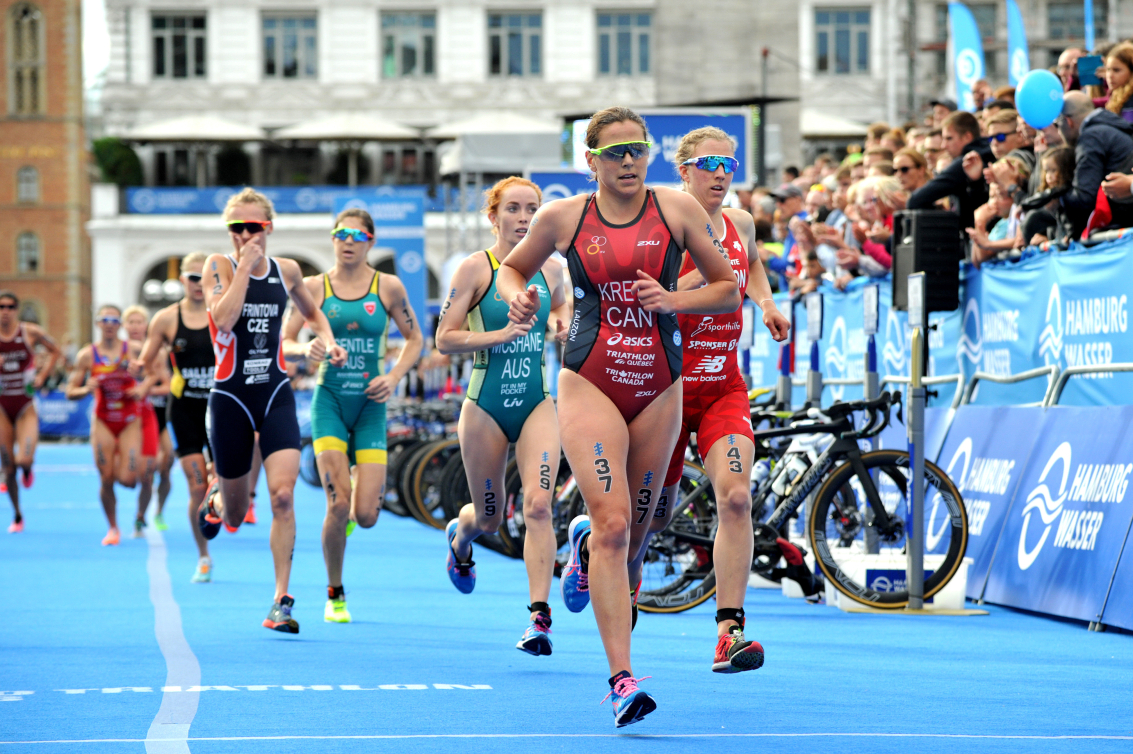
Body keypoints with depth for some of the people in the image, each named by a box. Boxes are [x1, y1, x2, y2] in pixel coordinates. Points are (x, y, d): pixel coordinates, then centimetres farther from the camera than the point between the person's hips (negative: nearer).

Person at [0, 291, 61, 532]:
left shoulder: (31, 332, -5)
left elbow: (56, 352, 10)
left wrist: (42, 377, -1)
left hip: (26, 406, -1)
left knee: (23, 460, -21)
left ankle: (27, 468, 18)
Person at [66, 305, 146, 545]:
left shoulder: (134, 349, -5)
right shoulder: (87, 355, -3)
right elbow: (70, 392, 0)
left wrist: (145, 387, -12)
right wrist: (87, 389, -20)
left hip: (130, 421, 0)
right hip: (103, 422, 0)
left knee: (128, 480, -10)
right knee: (106, 479, -4)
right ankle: (113, 528, 14)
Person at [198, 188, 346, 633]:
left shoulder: (286, 271, 4)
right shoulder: (219, 266, -7)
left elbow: (312, 313, 24)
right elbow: (223, 320, -24)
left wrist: (329, 342, 5)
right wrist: (245, 266, -22)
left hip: (275, 395, 2)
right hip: (230, 397, -2)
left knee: (282, 494, -18)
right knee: (235, 519, 8)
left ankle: (282, 601, -13)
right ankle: (217, 498, 48)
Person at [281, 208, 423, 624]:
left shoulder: (388, 287, 1)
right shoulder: (314, 287, 0)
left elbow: (415, 339, 10)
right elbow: (283, 343, 1)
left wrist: (393, 378, -5)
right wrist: (306, 349, -21)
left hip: (370, 405, 1)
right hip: (329, 400, -1)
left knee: (366, 515, -7)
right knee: (338, 504, -14)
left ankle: (353, 505, 33)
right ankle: (334, 595, 6)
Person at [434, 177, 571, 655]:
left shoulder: (551, 270, 4)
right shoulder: (475, 269, -7)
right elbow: (444, 339, -8)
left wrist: (562, 323, 4)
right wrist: (500, 334, -20)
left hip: (538, 404, 2)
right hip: (486, 405, -2)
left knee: (538, 503, -18)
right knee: (489, 517, 11)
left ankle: (539, 616, -20)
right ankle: (460, 537, 50)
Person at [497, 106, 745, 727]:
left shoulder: (677, 209, 2)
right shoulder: (562, 217, 3)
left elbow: (728, 289, 7)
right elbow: (512, 268, 20)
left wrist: (673, 300, -10)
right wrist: (517, 297, -3)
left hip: (659, 386, 2)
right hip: (590, 383, -2)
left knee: (634, 525, 10)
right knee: (612, 524, -17)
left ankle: (584, 544, 50)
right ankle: (622, 678, -20)